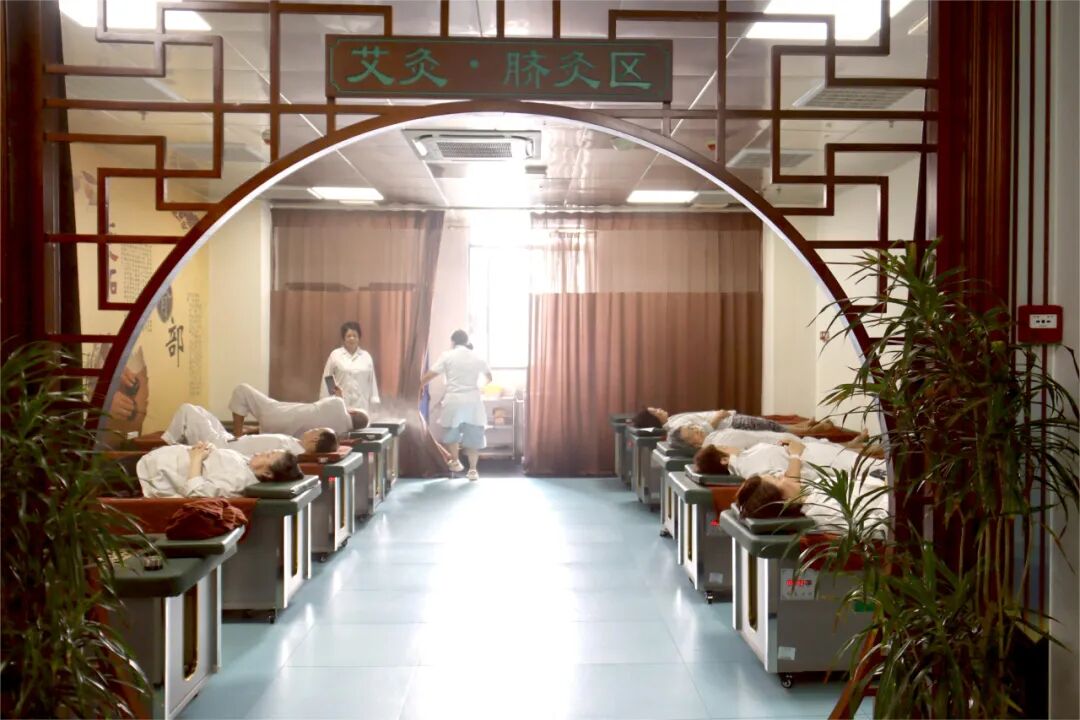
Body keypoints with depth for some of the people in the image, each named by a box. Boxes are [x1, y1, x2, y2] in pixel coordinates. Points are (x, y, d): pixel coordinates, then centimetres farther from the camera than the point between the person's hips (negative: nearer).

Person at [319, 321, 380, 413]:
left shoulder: (366, 356, 9)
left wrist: (374, 402, 6)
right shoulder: (335, 355, 2)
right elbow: (326, 380, 3)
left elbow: (371, 381, 10)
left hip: (361, 405, 2)